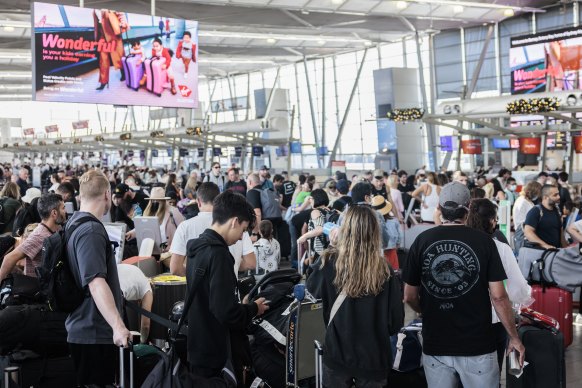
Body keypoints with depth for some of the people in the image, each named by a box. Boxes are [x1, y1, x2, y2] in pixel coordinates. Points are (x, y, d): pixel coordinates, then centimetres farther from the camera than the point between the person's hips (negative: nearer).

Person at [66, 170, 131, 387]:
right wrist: (118, 326, -38)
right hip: (95, 332, -10)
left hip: (83, 328, 10)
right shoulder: (91, 230, -20)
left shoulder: (75, 223, 11)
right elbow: (96, 282, -31)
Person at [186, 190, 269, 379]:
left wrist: (243, 306, 15)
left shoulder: (198, 247, 7)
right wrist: (254, 308, -9)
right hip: (213, 353, -9)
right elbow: (226, 312, -27)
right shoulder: (218, 253, -21)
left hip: (197, 347, 9)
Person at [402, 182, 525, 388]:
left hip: (435, 345, 2)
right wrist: (514, 337, 4)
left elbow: (410, 297, 3)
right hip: (477, 346, -2)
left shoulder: (422, 241, -3)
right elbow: (498, 297, -8)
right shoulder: (483, 241, -7)